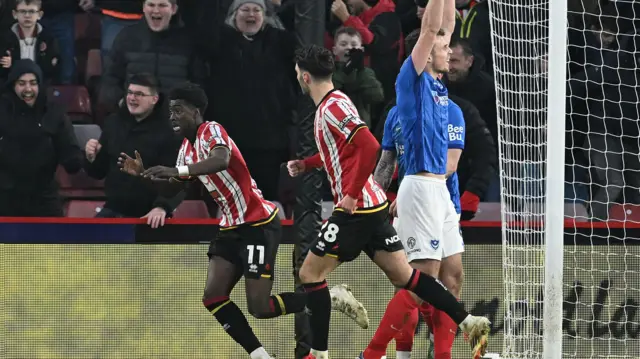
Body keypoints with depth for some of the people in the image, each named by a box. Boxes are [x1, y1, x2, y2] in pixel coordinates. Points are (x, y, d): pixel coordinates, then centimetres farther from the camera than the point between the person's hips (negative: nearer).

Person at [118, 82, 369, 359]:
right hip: (232, 228, 9)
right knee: (213, 297, -5)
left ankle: (332, 298, 5)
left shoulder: (211, 130, -16)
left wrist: (178, 170, -46)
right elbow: (175, 184, 23)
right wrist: (143, 174, 7)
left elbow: (221, 160, -38)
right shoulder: (187, 146, 10)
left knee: (259, 308, -11)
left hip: (259, 225, -9)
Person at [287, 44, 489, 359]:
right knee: (403, 275, 8)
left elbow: (369, 147, -25)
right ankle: (468, 322, 4)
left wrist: (351, 194, -22)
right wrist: (306, 164, 25)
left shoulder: (334, 106, -14)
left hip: (356, 208, -9)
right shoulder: (329, 104, 15)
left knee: (311, 273, -2)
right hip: (371, 205, 9)